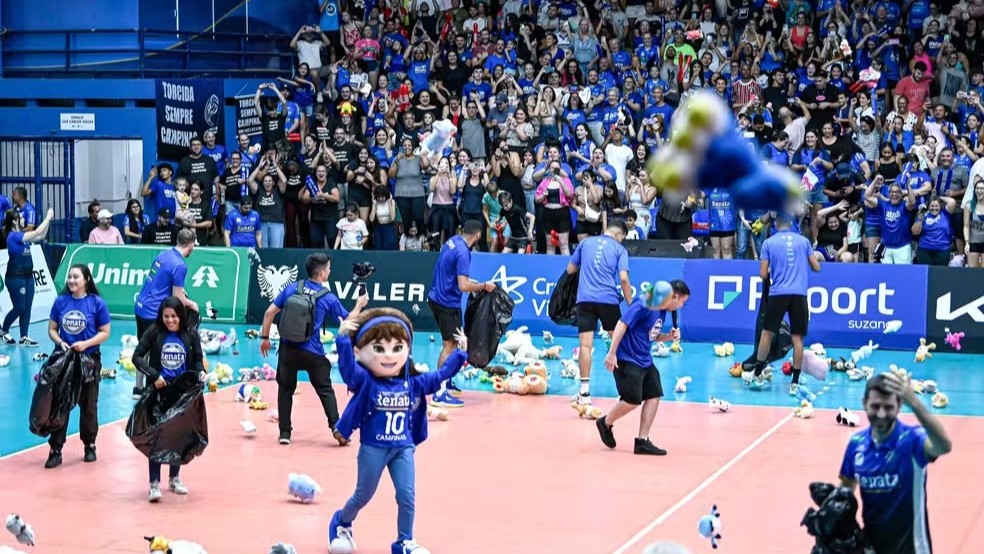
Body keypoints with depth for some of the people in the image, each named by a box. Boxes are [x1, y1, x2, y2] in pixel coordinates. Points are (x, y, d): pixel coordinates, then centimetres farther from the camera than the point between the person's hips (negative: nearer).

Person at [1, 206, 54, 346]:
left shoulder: (21, 235, 8)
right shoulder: (13, 236, -18)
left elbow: (40, 237, 14)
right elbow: (37, 233, -23)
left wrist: (48, 220, 5)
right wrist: (48, 217, -15)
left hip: (27, 276, 8)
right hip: (15, 278, -8)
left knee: (27, 308, 6)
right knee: (19, 308, 0)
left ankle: (24, 338, 10)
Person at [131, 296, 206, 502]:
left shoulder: (191, 335, -2)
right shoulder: (154, 333, -7)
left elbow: (198, 360, 6)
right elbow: (137, 356, -8)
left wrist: (201, 372, -15)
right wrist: (153, 375, -19)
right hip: (158, 391, -2)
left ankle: (174, 478, 28)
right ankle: (154, 483, -3)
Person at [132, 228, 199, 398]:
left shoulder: (163, 254, 7)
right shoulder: (179, 266, -18)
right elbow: (177, 298, -15)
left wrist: (178, 289, 27)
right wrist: (192, 304, 3)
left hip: (140, 306, 9)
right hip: (153, 313, -9)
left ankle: (139, 388, 26)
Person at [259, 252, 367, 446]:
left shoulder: (291, 289, 2)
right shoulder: (328, 298, -3)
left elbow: (269, 312, 2)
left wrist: (265, 338, 13)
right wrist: (359, 305, 24)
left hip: (288, 350, 2)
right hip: (312, 353, -2)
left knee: (285, 388, 16)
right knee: (325, 390, 13)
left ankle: (285, 432, 14)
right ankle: (336, 428, 2)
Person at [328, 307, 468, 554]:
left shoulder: (413, 384, 2)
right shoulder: (365, 382, -12)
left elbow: (440, 375, 9)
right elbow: (347, 366, -28)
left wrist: (461, 352, 5)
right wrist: (343, 338, -42)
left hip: (403, 449, 3)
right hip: (373, 448, -3)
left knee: (407, 496, -1)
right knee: (363, 495, 11)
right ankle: (341, 524, 39)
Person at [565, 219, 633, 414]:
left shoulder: (585, 243, 13)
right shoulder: (620, 249, 6)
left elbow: (570, 269, 19)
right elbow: (623, 279, -5)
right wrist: (630, 304, 0)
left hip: (585, 299, 1)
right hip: (608, 299, -1)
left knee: (585, 344, -5)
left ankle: (585, 392, -11)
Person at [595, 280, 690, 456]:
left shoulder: (661, 311, 9)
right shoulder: (643, 305, -19)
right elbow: (622, 324, -22)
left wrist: (669, 336, 1)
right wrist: (612, 353, -24)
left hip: (645, 361, 9)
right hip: (627, 359, -9)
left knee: (654, 396, 2)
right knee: (632, 400, -10)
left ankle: (642, 441, 8)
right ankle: (605, 423, 19)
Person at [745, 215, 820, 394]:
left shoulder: (768, 242, 5)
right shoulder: (803, 240, 9)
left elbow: (763, 274, 2)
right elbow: (816, 267, 11)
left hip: (777, 293, -1)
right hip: (799, 294, 1)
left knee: (767, 332, 14)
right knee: (797, 339, 2)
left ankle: (758, 374, 21)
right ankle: (795, 383, 1)